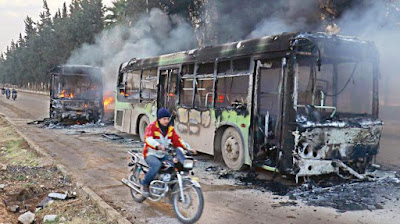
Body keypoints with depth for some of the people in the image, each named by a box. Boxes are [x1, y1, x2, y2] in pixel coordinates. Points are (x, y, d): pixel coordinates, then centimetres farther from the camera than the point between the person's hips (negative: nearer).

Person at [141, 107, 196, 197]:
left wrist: (188, 148, -8)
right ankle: (145, 184, -16)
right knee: (157, 165, -37)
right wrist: (158, 146, -48)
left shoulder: (170, 129, 10)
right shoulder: (152, 127, -10)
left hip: (163, 155, 6)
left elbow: (177, 139, 9)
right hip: (151, 154, -6)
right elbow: (148, 138, -27)